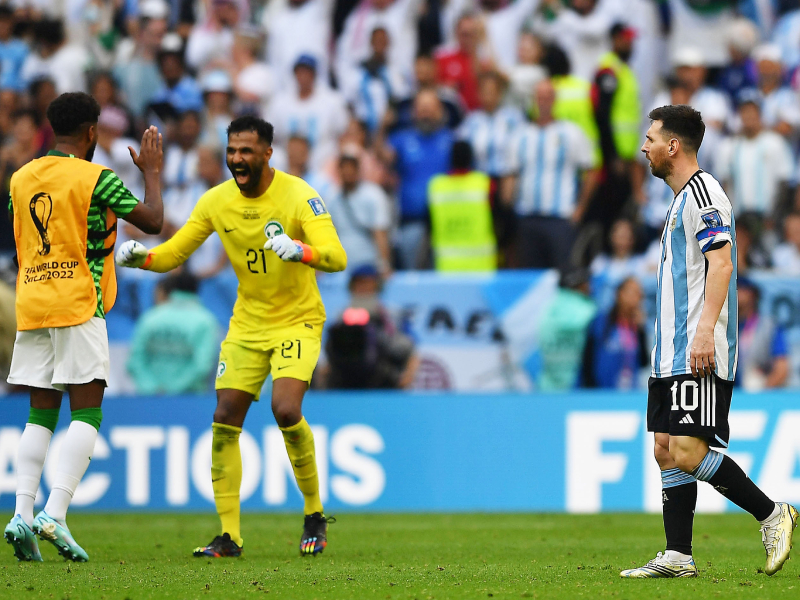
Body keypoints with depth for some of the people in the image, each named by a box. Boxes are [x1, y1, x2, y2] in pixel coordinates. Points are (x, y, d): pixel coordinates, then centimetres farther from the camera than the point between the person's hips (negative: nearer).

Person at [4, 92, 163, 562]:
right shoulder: (96, 178, -6)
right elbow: (153, 221, -1)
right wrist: (152, 171, 12)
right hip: (79, 305, -6)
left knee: (41, 412, 9)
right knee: (87, 412, -5)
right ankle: (54, 514, -18)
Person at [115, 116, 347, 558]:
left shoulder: (298, 196, -18)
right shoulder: (217, 201, -3)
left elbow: (336, 258, -28)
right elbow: (174, 252, 4)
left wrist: (297, 250, -48)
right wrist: (139, 256, -18)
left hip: (297, 321, -5)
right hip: (246, 323, 5)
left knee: (286, 410, -23)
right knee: (225, 420, -5)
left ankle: (314, 516, -2)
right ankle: (229, 536, 3)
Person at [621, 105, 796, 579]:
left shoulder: (703, 193, -11)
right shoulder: (684, 198, 20)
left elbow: (721, 262, -21)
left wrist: (705, 329, -29)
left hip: (700, 357, -10)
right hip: (673, 356, 10)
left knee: (689, 452, -15)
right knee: (667, 450, 6)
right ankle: (678, 557, 7)